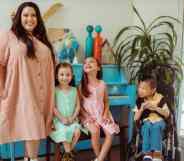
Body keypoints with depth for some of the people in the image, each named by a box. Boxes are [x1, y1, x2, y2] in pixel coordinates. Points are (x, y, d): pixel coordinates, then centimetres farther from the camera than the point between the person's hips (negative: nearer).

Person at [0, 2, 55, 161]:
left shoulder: (42, 40, 16)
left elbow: (48, 66, 18)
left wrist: (49, 92, 12)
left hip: (41, 93, 5)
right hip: (23, 92, -5)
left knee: (35, 128, 9)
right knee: (33, 128, -5)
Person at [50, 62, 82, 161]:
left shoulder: (74, 90, 6)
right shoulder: (55, 90, -4)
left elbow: (78, 106, 5)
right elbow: (53, 107, -7)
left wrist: (73, 117, -8)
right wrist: (62, 118, -14)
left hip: (72, 119, 3)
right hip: (59, 120, -2)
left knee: (77, 132, -22)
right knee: (64, 132, -27)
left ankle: (68, 151, 1)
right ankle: (68, 153, -3)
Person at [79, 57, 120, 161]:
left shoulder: (102, 84, 2)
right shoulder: (82, 86, -3)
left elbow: (106, 102, 9)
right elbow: (79, 104, -2)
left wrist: (105, 115, -6)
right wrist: (87, 116, -14)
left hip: (101, 114, 2)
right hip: (88, 116, -2)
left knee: (111, 132, -21)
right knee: (95, 131, -29)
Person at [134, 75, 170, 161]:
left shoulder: (160, 99, 0)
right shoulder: (139, 101, 4)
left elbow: (167, 114, 1)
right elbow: (136, 118, 4)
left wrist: (156, 108, -14)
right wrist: (141, 109, -13)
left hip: (159, 121, -1)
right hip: (146, 122, 1)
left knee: (156, 126, -30)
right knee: (147, 126, -28)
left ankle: (156, 153, -24)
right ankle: (147, 153, -23)